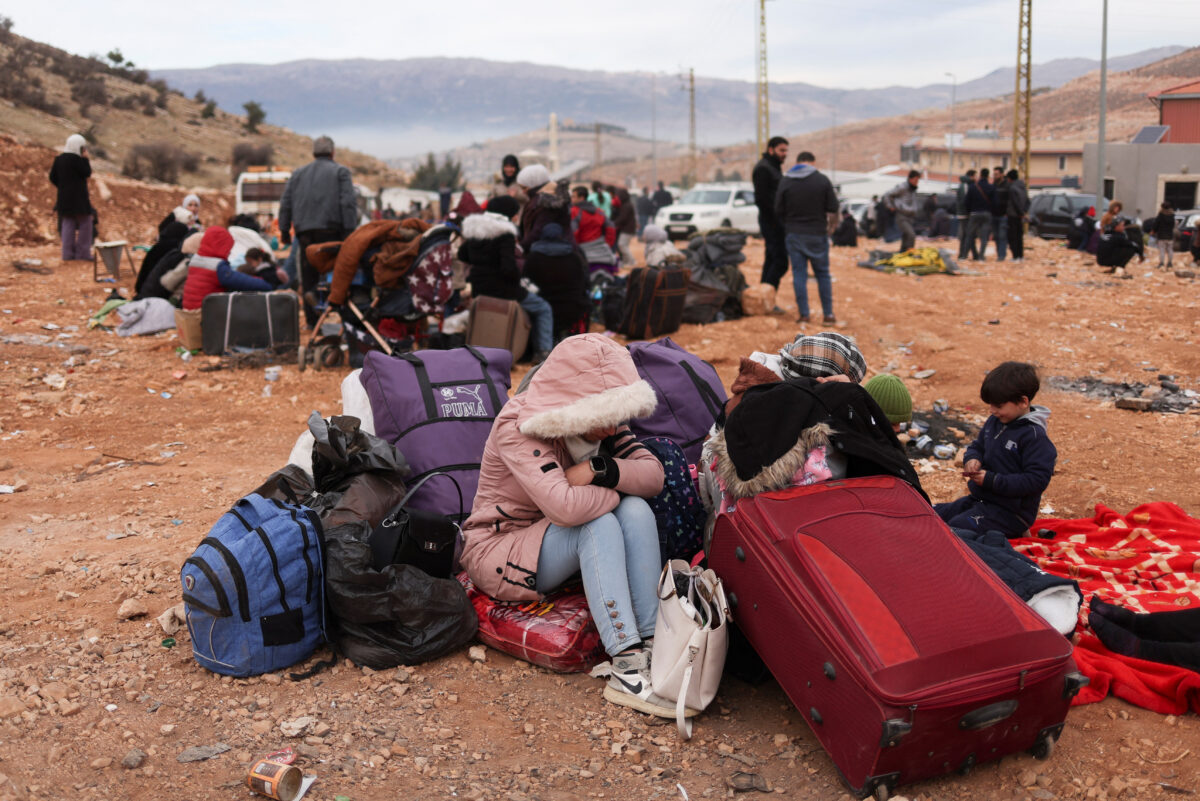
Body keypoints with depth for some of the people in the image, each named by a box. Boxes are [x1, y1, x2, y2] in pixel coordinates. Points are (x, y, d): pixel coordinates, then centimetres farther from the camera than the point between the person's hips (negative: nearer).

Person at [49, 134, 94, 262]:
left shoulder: (59, 159, 9)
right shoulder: (76, 159, -14)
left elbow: (53, 178, 11)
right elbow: (87, 173, -11)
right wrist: (85, 159, -3)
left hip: (64, 197, 7)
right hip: (78, 197, -7)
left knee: (68, 224, 9)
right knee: (85, 224, 1)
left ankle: (68, 254, 7)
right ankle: (83, 253, -1)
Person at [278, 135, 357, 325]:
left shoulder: (298, 174, 21)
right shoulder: (341, 172, 8)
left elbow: (285, 204, 16)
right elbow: (349, 203, -5)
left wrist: (284, 230, 17)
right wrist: (350, 231, -8)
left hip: (304, 231, 4)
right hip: (331, 229, -4)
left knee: (308, 276, 6)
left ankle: (312, 320, 3)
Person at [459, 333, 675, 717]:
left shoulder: (599, 423, -4)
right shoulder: (518, 426, -25)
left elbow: (653, 474, -10)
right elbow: (565, 506, -37)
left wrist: (601, 469, -27)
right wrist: (616, 489, -19)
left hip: (560, 543, 7)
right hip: (500, 550, -7)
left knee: (637, 512, -21)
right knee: (600, 525, -32)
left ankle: (652, 644, -25)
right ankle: (626, 669, -37)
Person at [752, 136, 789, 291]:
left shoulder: (775, 167, 20)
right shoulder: (763, 168, -11)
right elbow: (761, 197, -19)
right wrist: (777, 216, -17)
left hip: (776, 221, 10)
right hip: (771, 221, -10)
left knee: (771, 260, 11)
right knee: (780, 262, -13)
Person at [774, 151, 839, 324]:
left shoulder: (785, 181, -1)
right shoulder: (822, 180, -2)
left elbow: (778, 212, 1)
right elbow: (833, 209, -3)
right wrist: (829, 227, 14)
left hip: (794, 234, 0)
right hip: (818, 234, 0)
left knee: (799, 274, 4)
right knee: (823, 273, 9)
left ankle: (803, 314, 1)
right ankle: (828, 313, 10)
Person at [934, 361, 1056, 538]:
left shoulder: (1034, 436, -17)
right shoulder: (994, 422, 7)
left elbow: (1036, 480, -21)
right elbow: (977, 446, 22)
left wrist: (992, 480, -23)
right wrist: (972, 459, -3)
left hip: (1009, 512, -9)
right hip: (980, 498, 9)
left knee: (955, 529, -25)